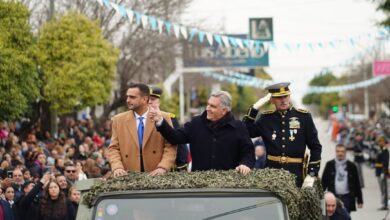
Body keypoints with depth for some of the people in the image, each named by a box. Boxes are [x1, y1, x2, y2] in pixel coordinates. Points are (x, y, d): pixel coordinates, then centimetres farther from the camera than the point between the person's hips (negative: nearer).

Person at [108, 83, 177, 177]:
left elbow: (170, 147, -1)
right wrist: (117, 167, -11)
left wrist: (162, 168, -15)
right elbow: (114, 148, 6)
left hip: (156, 175, -1)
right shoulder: (119, 120, 7)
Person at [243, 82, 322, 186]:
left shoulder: (303, 116, 1)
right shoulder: (266, 118, 8)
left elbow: (315, 147, 3)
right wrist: (255, 108, -1)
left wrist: (312, 173, -4)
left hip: (295, 173, -2)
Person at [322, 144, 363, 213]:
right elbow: (324, 182, 7)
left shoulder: (351, 166, 3)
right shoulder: (329, 165, 6)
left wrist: (359, 201, 3)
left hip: (347, 198, -1)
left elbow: (357, 184, 5)